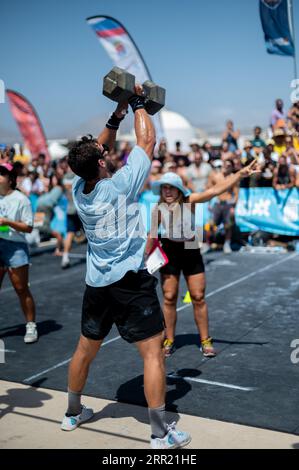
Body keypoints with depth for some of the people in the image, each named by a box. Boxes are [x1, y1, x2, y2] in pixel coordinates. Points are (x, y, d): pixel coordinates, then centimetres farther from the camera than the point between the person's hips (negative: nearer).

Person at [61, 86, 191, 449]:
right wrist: (138, 103, 7)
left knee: (85, 349, 20)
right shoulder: (121, 184, -16)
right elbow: (147, 141, -6)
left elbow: (96, 149, 17)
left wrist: (116, 116, 13)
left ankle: (73, 413, 36)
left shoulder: (78, 189, 0)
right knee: (152, 353, -1)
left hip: (96, 284, 7)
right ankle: (160, 433, 2)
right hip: (130, 282, -7)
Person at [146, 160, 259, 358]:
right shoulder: (158, 209, -7)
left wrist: (240, 174, -35)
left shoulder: (190, 201, -12)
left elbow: (214, 190, -25)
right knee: (169, 299, 5)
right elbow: (152, 237, 5)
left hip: (191, 253, -1)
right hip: (169, 254, 1)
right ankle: (169, 341, 19)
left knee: (199, 298, 4)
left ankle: (206, 341, 17)